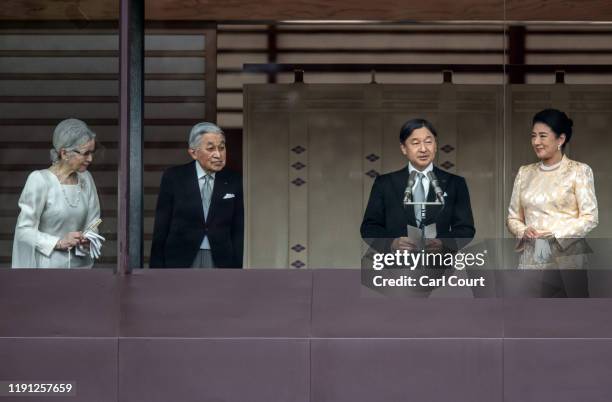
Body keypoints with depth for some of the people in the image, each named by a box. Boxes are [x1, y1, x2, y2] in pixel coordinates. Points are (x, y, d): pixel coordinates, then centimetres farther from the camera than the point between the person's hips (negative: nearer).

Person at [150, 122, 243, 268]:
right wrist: (157, 268, -1)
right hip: (181, 260, -1)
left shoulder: (233, 182, 5)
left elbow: (238, 231, 7)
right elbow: (161, 228, 3)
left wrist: (237, 269, 0)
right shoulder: (174, 178, 1)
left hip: (220, 261, 1)